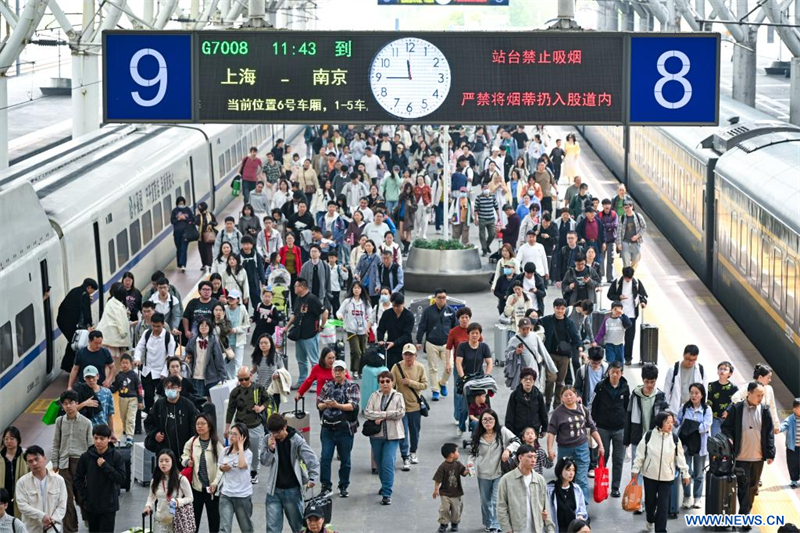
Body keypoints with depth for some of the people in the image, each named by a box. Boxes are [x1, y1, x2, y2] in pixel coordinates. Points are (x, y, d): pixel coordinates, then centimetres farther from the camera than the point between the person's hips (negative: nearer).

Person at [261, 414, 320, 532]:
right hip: (274, 490, 2)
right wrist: (270, 449, -19)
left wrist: (312, 478, -28)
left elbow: (311, 459, -15)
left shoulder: (296, 440, -13)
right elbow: (264, 461, 0)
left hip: (292, 490, -2)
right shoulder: (268, 440, -3)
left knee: (297, 523, 12)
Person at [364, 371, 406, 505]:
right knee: (379, 463, 14)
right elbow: (367, 412, -5)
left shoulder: (398, 396, 2)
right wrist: (384, 414, -16)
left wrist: (381, 415, -13)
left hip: (392, 435, -3)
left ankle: (387, 494, -13)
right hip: (376, 434, 3)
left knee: (388, 463, -13)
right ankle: (385, 485, 37)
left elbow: (401, 412, -11)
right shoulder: (374, 396, 6)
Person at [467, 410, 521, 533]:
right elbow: (473, 452, 6)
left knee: (497, 501, -11)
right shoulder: (477, 436, -3)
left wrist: (508, 450, -22)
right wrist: (471, 463, -12)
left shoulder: (502, 432, -9)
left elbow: (516, 441, -5)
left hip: (499, 472, -3)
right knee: (485, 501, 18)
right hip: (483, 473, 3)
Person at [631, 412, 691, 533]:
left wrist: (685, 473, 4)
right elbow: (640, 454, -2)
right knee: (650, 500, 15)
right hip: (650, 475, 0)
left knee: (663, 505, -2)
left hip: (667, 477, 0)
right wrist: (635, 469, -1)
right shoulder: (649, 436, -9)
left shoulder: (674, 439, -5)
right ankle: (650, 520, 44)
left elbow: (680, 457, 2)